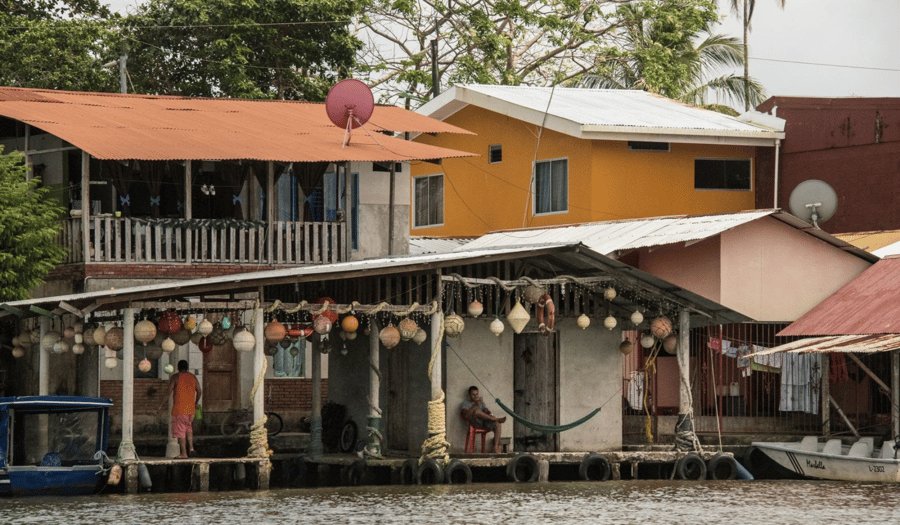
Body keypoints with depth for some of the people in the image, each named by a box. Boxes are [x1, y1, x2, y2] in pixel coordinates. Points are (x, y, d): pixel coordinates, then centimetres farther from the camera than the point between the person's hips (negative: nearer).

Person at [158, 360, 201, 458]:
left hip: (179, 408, -5)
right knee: (188, 428, 19)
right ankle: (191, 448, 4)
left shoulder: (175, 377, -5)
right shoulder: (193, 377, 9)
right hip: (190, 408, 5)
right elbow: (199, 392, 14)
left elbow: (168, 393, -9)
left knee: (180, 431, -1)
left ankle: (184, 453, -3)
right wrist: (196, 403, 31)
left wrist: (161, 405, -2)